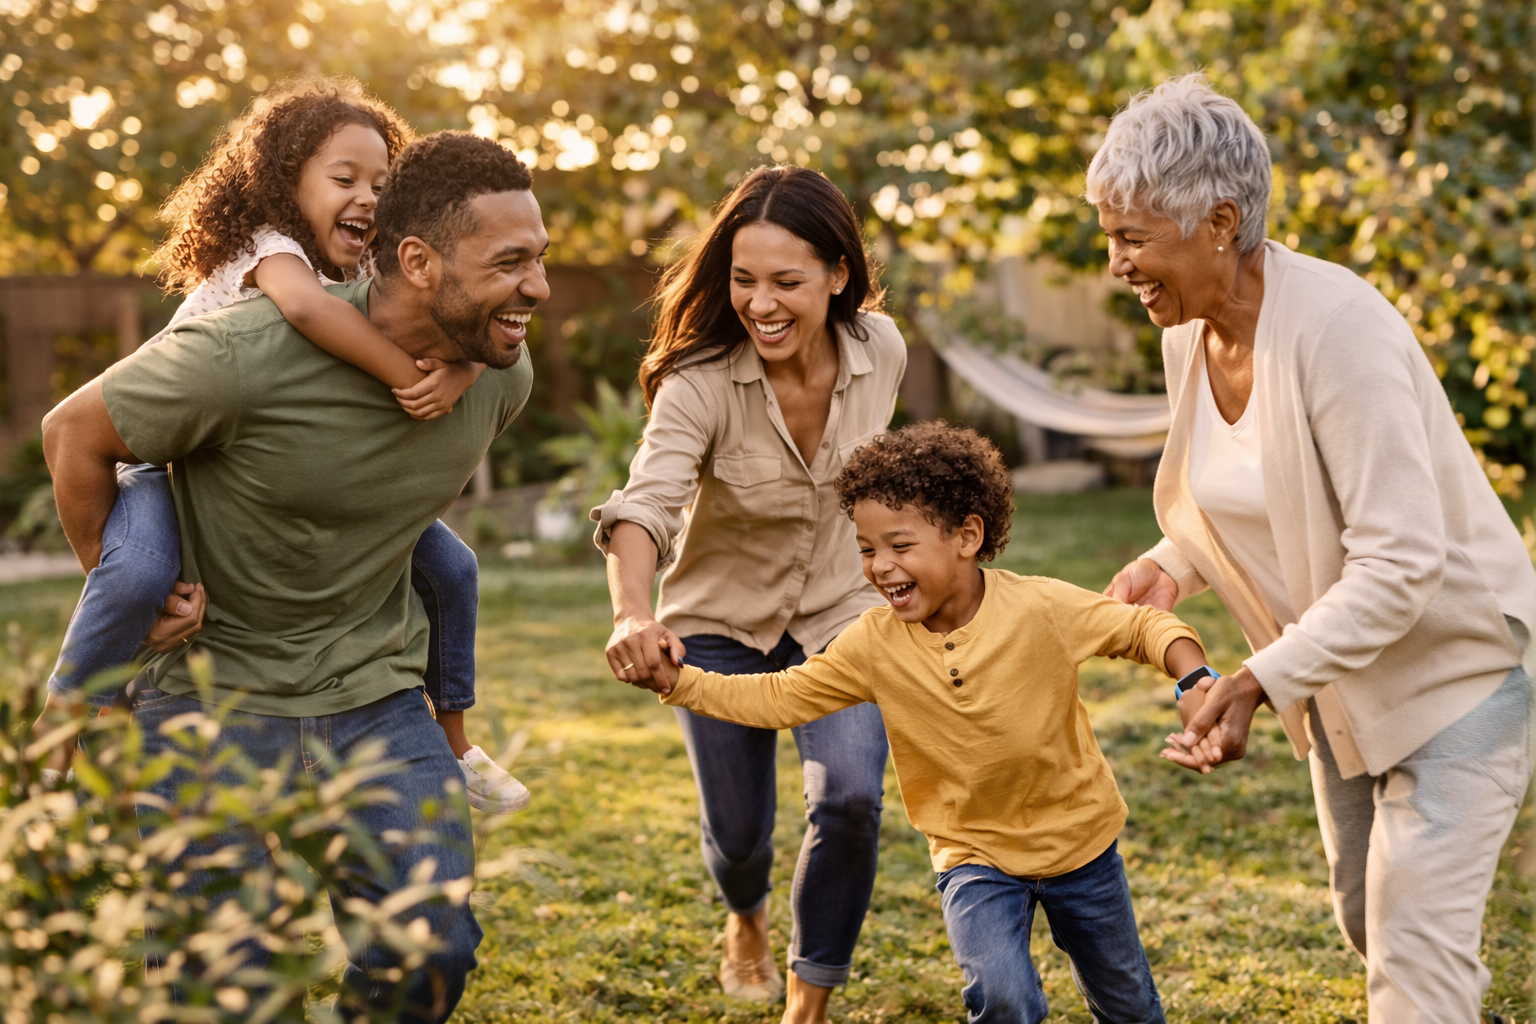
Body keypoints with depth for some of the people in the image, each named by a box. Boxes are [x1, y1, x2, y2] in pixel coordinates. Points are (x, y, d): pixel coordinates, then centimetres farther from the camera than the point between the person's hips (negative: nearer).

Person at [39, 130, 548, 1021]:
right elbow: (76, 432, -8)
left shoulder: (504, 375, -7)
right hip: (216, 694, -4)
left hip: (377, 702, 4)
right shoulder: (249, 356, -25)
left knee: (433, 950, -5)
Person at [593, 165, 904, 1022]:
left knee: (851, 797, -18)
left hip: (841, 615, 2)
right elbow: (645, 502, -42)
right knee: (738, 830, 8)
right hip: (723, 622, -1)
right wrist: (634, 616, -60)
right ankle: (746, 920, 48)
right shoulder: (701, 380, -27)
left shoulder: (882, 350, -16)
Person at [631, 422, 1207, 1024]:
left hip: (1077, 837, 0)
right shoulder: (873, 643, -16)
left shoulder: (1041, 608, -23)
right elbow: (778, 699, -12)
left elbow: (1143, 627, -12)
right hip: (973, 853, 0)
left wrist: (1195, 680, -30)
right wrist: (678, 682, -23)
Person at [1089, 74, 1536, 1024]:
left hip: (1452, 660, -8)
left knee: (1415, 946, -8)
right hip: (1339, 677, 8)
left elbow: (1400, 562, -32)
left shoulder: (1337, 326, -30)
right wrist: (1171, 565, -9)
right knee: (1364, 917, 20)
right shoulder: (1190, 337, -5)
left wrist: (1261, 681, -36)